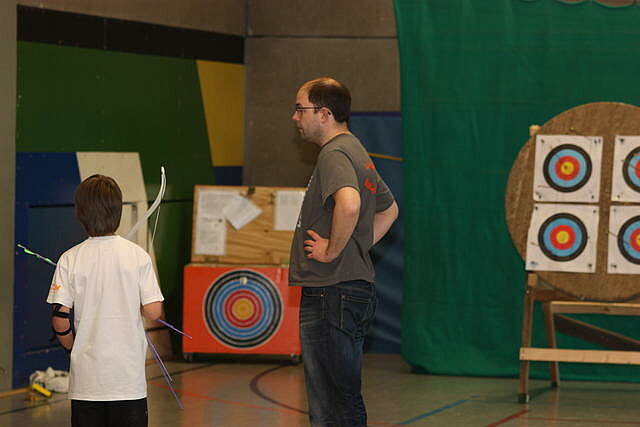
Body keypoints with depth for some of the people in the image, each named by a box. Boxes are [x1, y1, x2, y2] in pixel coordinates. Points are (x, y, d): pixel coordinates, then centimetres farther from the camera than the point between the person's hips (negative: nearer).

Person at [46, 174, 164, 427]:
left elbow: (60, 319, -7)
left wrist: (72, 346, 11)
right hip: (129, 378, 0)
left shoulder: (70, 259, -5)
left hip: (86, 377, 0)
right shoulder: (138, 256, -5)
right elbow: (153, 311, -8)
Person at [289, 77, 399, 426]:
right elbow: (389, 209, 32)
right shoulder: (356, 151, 18)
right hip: (355, 290, 10)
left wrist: (332, 250, -21)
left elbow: (349, 203, -34)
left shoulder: (334, 154, -13)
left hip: (331, 294, -10)